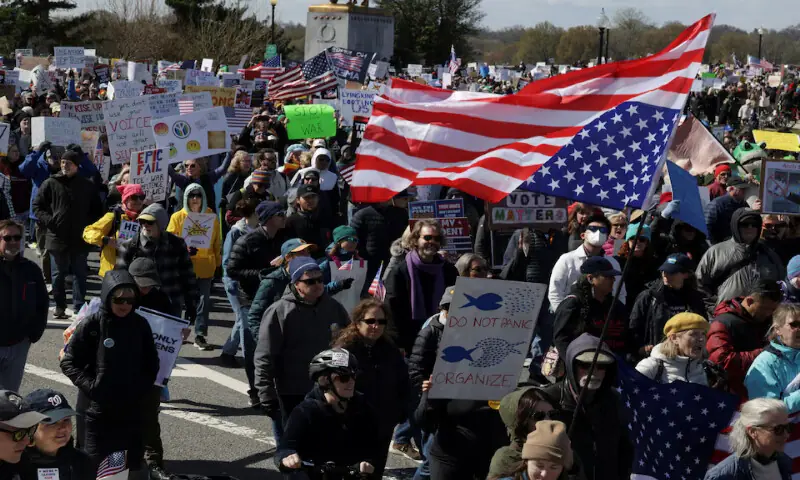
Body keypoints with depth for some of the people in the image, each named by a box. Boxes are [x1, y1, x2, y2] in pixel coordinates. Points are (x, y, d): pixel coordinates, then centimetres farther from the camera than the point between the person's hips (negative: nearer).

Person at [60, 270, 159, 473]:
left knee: (132, 468, 11)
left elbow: (151, 363, 13)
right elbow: (68, 362, -4)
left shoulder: (141, 325, 2)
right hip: (99, 410, -3)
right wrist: (90, 387, -12)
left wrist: (142, 388, 0)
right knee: (97, 468, 4)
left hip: (133, 411, 3)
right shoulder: (91, 326, -8)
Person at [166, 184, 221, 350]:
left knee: (204, 300, -1)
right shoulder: (178, 217, 2)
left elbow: (217, 243, 10)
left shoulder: (211, 217, 5)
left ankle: (200, 335, 5)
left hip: (206, 266, 1)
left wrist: (218, 264, 10)